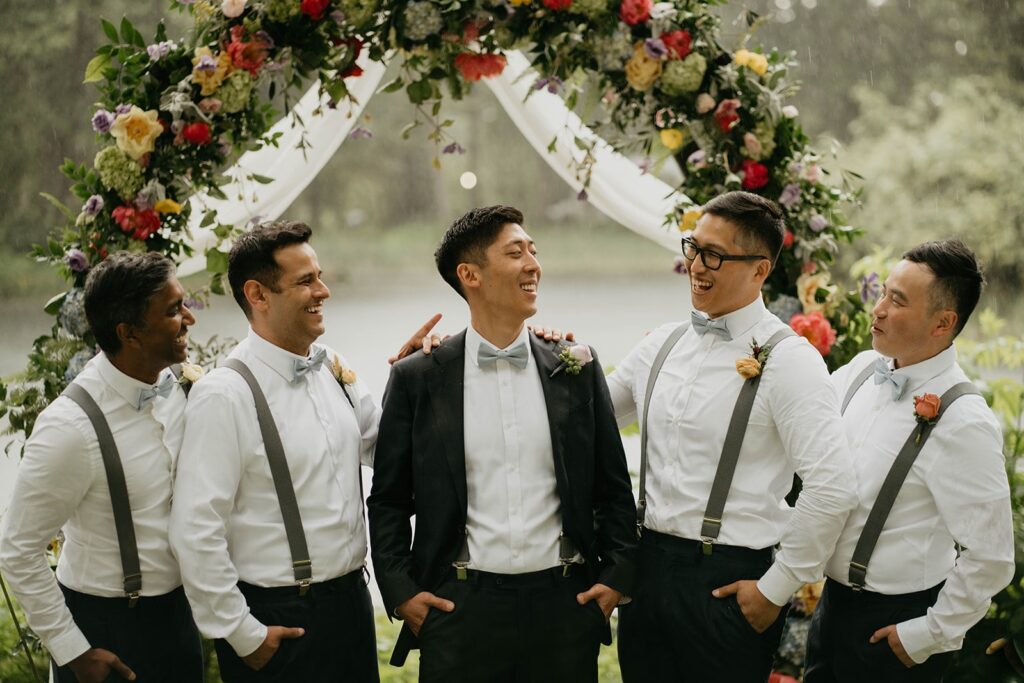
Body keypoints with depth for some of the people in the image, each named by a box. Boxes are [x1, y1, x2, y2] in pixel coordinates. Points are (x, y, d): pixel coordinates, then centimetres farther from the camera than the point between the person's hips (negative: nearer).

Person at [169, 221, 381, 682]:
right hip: (279, 621, -7)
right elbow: (195, 532, -18)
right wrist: (243, 635, -12)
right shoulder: (225, 396, -17)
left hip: (351, 602, 7)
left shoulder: (332, 368, 5)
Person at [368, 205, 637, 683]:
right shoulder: (417, 379, 0)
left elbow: (613, 487, 11)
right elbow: (388, 499, 6)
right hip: (460, 606, -2)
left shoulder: (576, 370, 5)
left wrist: (617, 575, 2)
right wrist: (400, 590, -2)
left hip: (564, 603, 2)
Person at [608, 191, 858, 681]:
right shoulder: (662, 344, 9)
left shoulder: (786, 359, -12)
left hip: (727, 582, -6)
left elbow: (831, 487, -18)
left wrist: (775, 589, -13)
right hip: (647, 566, 6)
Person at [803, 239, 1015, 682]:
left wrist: (930, 635, -12)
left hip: (893, 623, -7)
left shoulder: (963, 423, -22)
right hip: (834, 599, 7)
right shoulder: (862, 369, -1)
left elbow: (990, 557, -19)